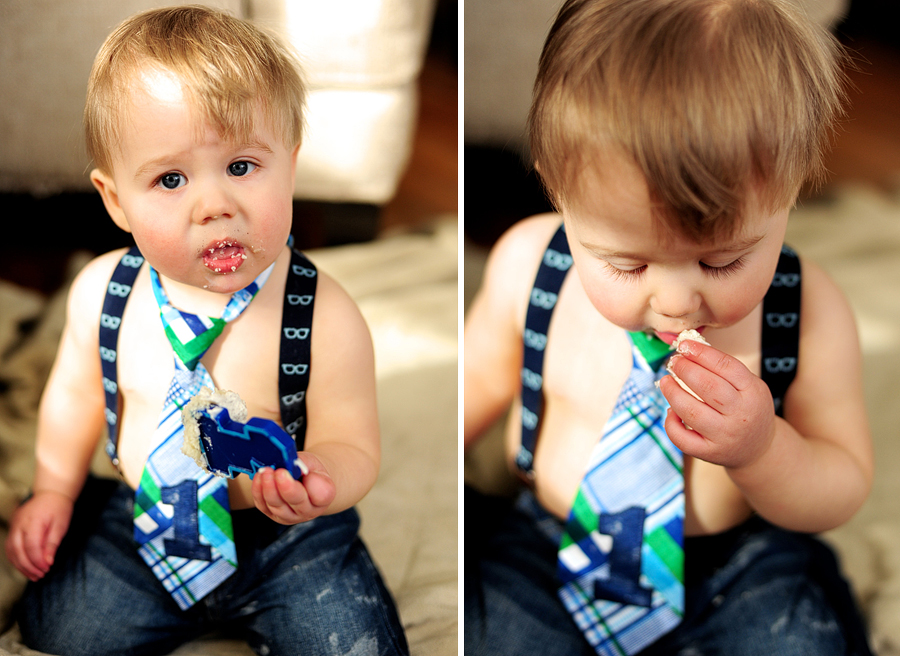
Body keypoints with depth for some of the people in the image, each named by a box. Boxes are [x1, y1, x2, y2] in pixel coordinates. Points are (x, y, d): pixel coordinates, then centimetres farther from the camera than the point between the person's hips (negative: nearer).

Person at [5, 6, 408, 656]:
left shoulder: (325, 318, -23)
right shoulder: (102, 292, -11)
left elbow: (352, 443, -16)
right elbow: (77, 394, 8)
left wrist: (314, 478, -38)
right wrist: (55, 490, 13)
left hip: (285, 546, -3)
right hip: (139, 525, 3)